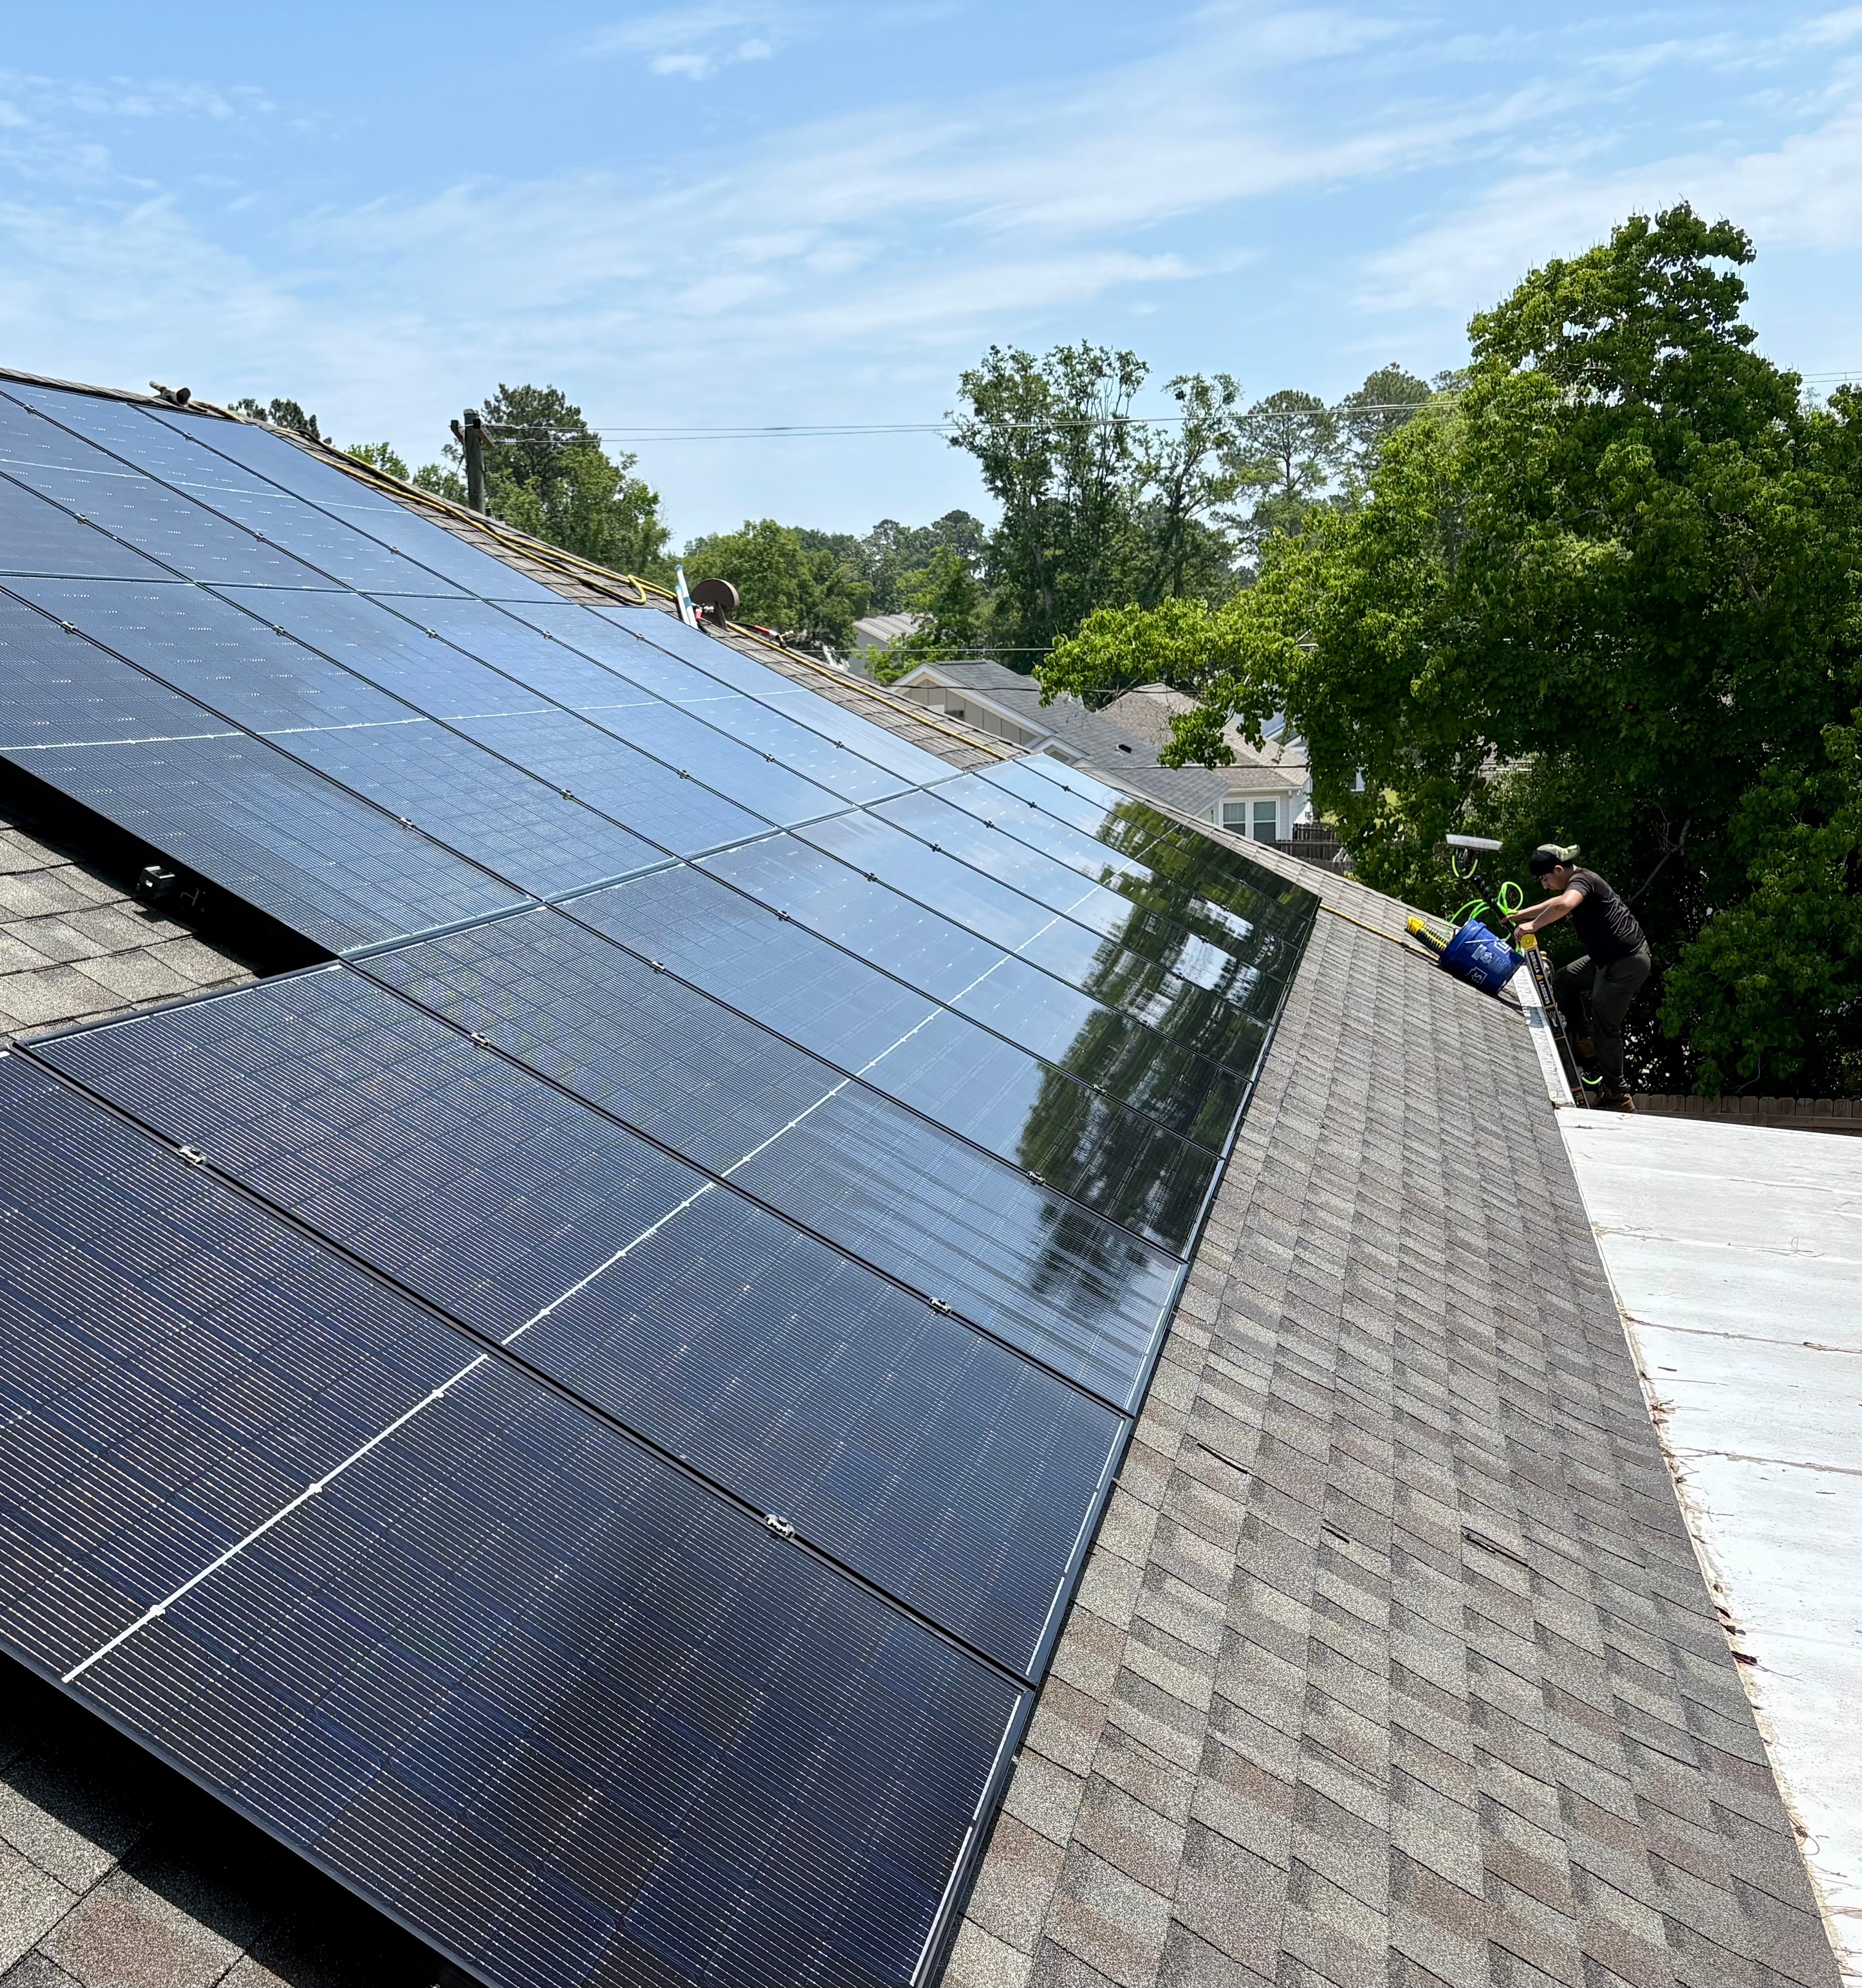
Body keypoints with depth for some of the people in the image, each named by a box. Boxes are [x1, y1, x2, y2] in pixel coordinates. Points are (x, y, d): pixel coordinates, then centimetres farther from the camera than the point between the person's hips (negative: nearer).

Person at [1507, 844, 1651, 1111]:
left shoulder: (1582, 879, -17)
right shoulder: (1578, 883, 13)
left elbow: (1564, 905, -40)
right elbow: (1553, 905, 31)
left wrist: (1533, 926, -29)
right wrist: (1517, 916, 25)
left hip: (1629, 962, -10)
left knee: (1604, 1024, -6)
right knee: (1565, 981, 17)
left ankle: (1618, 1096, 2)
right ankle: (1587, 1044, 21)